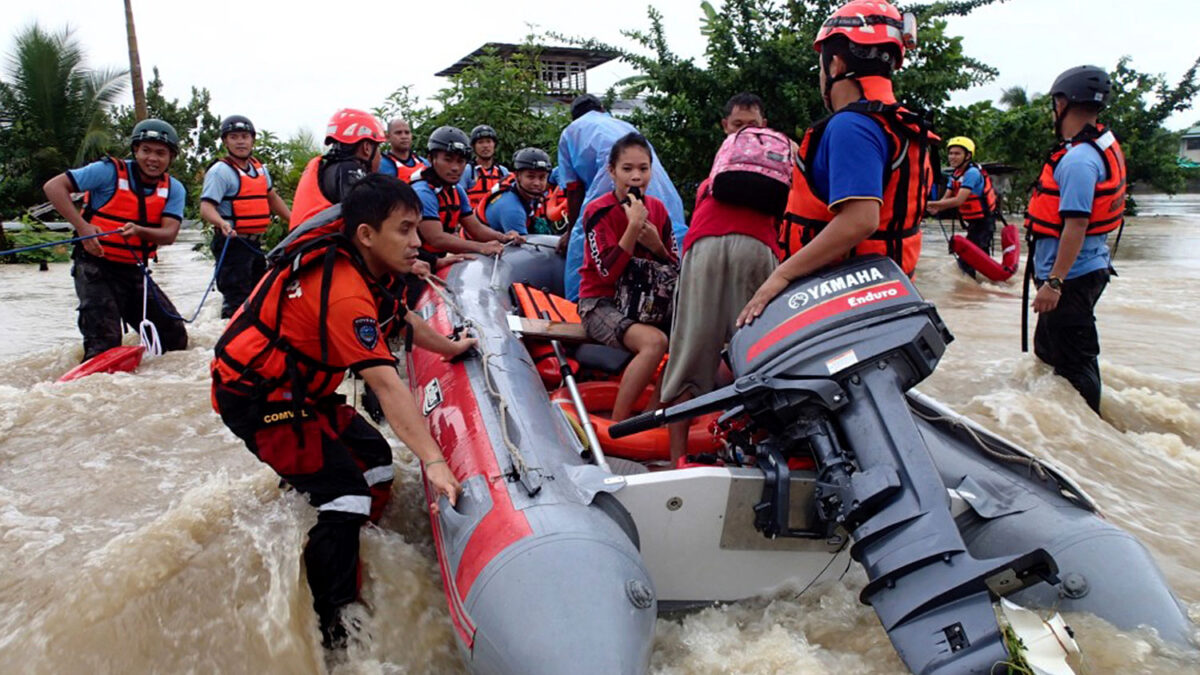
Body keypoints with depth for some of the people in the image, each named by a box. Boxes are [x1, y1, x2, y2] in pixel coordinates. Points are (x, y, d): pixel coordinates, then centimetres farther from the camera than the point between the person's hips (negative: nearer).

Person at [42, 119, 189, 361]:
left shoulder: (174, 190, 3)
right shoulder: (110, 171, -8)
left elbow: (168, 235, -11)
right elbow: (53, 186, -11)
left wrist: (139, 230, -32)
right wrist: (82, 226, -23)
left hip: (136, 271, 4)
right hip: (96, 266, -4)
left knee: (176, 338, 3)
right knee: (105, 345, -14)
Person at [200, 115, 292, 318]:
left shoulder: (259, 168, 13)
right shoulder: (220, 170, -11)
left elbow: (272, 198, 27)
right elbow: (206, 207, -21)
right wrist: (223, 223, -40)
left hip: (255, 243, 8)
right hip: (232, 242, -8)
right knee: (237, 301, -11)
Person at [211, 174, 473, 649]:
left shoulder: (355, 262, 0)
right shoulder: (343, 290, -30)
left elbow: (401, 319, 19)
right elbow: (385, 384, -38)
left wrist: (451, 348, 32)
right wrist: (433, 462, -41)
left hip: (297, 387, 10)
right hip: (257, 400, -10)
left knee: (374, 461, 10)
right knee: (344, 496, -14)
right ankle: (332, 627, -3)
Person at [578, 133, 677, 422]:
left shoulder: (657, 209, 7)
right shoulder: (599, 211, -9)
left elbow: (676, 269, 7)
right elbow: (609, 272, -19)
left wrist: (656, 245, -13)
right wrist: (634, 225, -22)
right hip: (601, 303, -6)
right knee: (654, 341, -32)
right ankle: (617, 425, -22)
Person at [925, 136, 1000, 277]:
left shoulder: (972, 173, -21)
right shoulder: (956, 174, 7)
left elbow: (959, 200, -30)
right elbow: (946, 198, 2)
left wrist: (931, 204, -32)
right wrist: (935, 208, -21)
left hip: (983, 222, -10)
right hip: (974, 223, 10)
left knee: (965, 261, -15)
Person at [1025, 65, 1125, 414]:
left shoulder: (1078, 159, -22)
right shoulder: (1105, 145, 11)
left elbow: (1076, 226, -26)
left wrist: (1054, 282, -25)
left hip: (1071, 276, -11)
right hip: (1090, 268, 11)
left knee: (1073, 361, 0)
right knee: (1049, 348, 23)